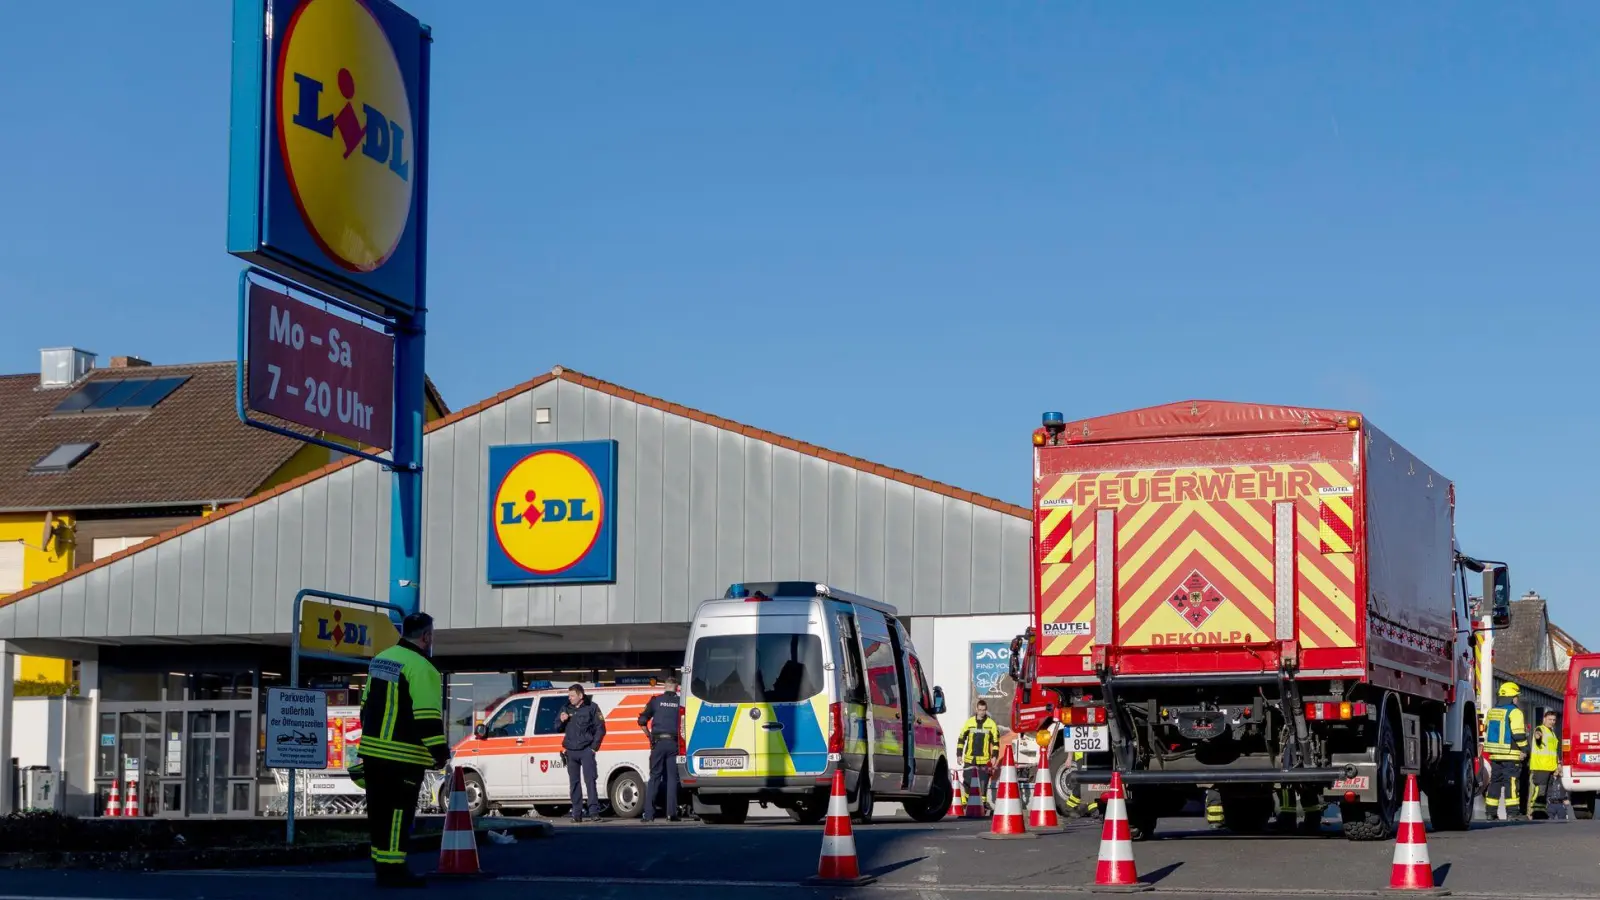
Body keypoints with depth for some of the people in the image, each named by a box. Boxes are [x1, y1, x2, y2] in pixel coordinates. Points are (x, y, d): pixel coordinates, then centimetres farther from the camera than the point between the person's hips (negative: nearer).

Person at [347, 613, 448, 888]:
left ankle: (381, 862, 22)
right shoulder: (421, 668, -15)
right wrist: (440, 751, -15)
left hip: (373, 750, 9)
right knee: (398, 813, -5)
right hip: (402, 756, -9)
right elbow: (427, 717, -20)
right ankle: (391, 869, -5)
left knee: (379, 809, 14)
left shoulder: (380, 660, 13)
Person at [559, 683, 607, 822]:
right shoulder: (566, 709, 13)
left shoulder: (591, 708, 0)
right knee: (574, 783, 6)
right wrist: (561, 721, -4)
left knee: (589, 780, -11)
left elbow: (600, 729, -1)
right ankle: (576, 814, 10)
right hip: (571, 751, 5)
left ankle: (594, 812, -14)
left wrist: (594, 747, -7)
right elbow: (558, 729, 19)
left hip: (586, 750, -5)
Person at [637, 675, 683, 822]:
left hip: (658, 742, 1)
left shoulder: (656, 700, 4)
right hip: (673, 743, -1)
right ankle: (671, 813, -2)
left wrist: (650, 736, 15)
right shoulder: (680, 702, 2)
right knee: (672, 778, 4)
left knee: (654, 778, 5)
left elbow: (642, 721, 4)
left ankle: (649, 814, 1)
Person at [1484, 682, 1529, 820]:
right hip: (1511, 755, -7)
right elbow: (1518, 734, -16)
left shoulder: (1492, 712, 14)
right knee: (1511, 783, -5)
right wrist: (1524, 749, -6)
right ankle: (1511, 812, -8)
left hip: (1494, 755, 7)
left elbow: (1486, 731, 20)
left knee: (1494, 782, 11)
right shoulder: (1514, 712, -10)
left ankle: (1490, 812, 12)